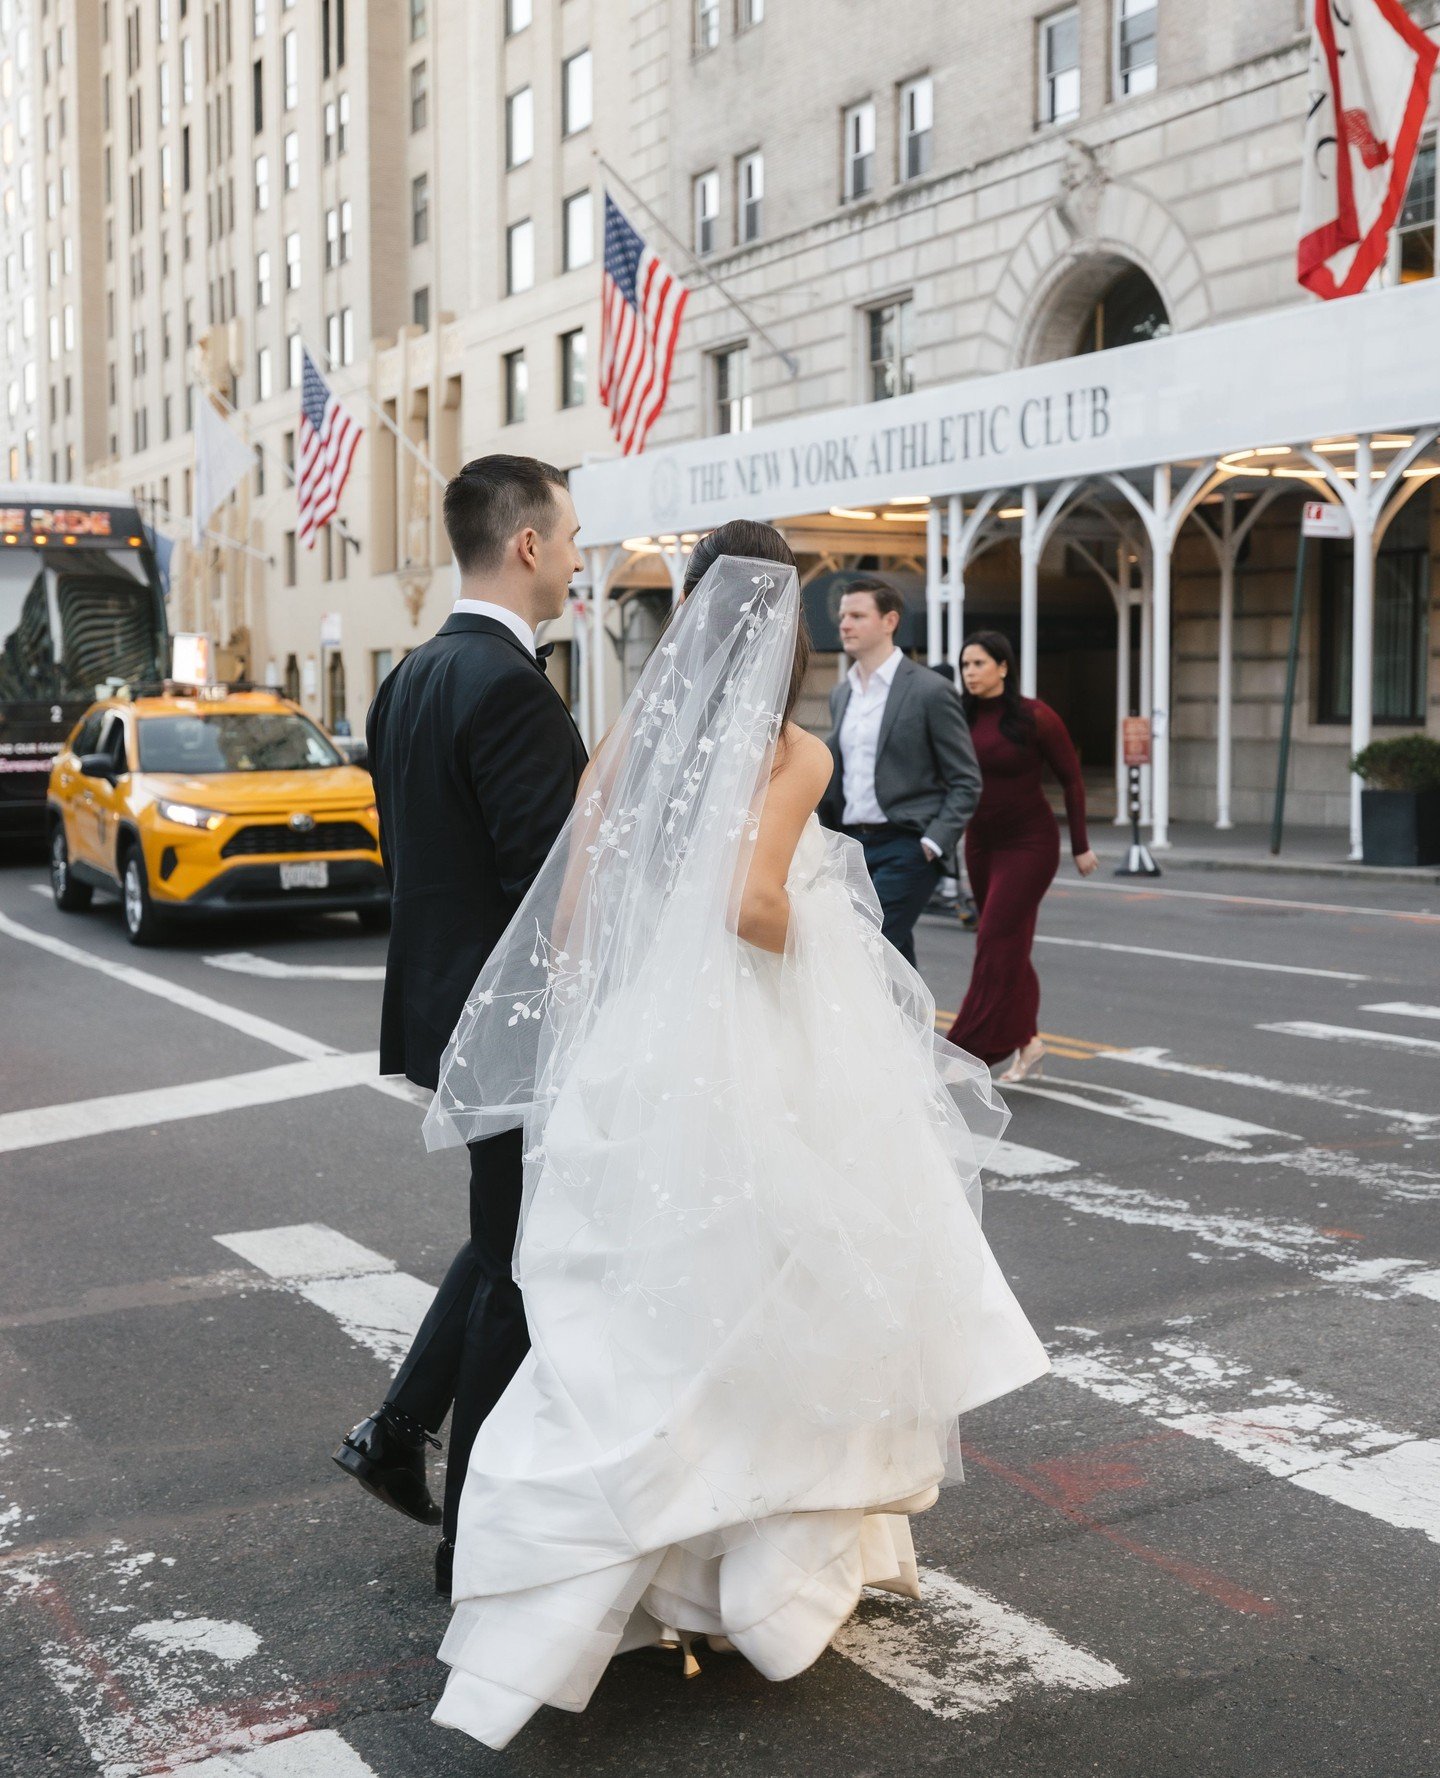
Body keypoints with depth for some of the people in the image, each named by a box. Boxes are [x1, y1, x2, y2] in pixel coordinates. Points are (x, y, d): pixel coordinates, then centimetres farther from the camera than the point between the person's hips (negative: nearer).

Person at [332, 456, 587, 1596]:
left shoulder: (413, 677, 9)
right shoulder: (510, 686, -21)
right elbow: (553, 878, -24)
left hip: (445, 1001, 9)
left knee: (505, 1240, 24)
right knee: (518, 1272, 4)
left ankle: (399, 1434, 28)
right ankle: (479, 1533, 17)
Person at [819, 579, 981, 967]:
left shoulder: (931, 691, -7)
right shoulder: (842, 694, 14)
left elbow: (966, 782, -6)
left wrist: (933, 844, -16)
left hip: (905, 848, -7)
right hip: (852, 848, 7)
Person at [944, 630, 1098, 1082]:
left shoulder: (1035, 717, -12)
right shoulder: (963, 720, 2)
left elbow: (1071, 779, -5)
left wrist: (1081, 846, -3)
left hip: (1029, 844, -6)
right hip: (981, 843, 6)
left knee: (997, 941, -12)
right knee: (1011, 945, 11)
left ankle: (973, 1049, -10)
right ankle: (1028, 1042, 22)